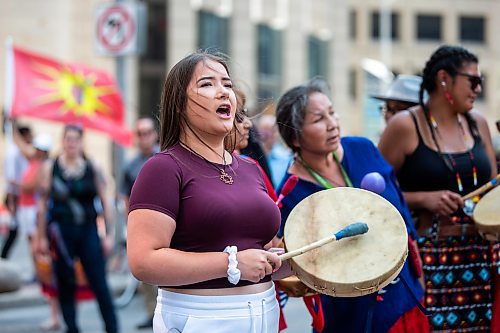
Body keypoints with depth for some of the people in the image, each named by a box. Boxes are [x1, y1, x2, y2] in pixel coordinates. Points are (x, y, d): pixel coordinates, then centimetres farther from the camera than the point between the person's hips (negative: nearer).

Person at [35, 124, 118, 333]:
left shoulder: (92, 168, 5)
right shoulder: (50, 167, 4)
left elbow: (104, 203, 6)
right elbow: (43, 203, 5)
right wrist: (42, 237, 2)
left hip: (88, 230, 0)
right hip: (61, 232, 0)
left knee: (99, 284, -5)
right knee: (65, 285, 6)